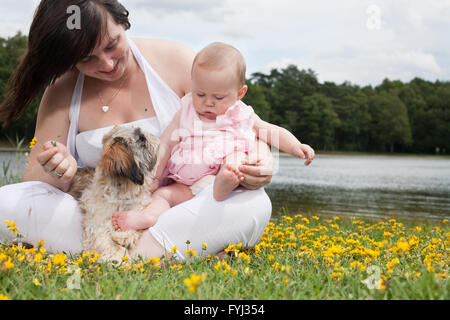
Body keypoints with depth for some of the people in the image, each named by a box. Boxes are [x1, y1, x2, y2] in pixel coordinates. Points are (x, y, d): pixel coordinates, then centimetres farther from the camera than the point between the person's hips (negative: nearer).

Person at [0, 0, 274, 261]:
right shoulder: (63, 91, 1)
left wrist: (258, 154, -24)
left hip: (181, 212, -1)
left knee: (255, 203, -29)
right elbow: (34, 179, 2)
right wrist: (57, 172, -22)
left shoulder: (177, 61, -3)